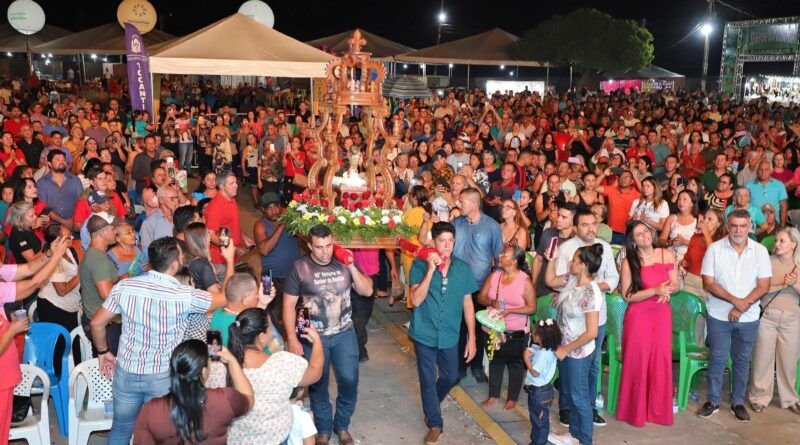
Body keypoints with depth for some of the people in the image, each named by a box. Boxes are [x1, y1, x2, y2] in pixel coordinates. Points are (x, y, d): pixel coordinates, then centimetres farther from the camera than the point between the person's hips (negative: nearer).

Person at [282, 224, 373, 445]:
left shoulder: (344, 261, -3)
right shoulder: (300, 267, -11)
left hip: (344, 334, 2)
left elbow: (367, 291, -2)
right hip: (314, 336, -2)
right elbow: (288, 305, -8)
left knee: (349, 381, 2)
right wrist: (292, 339, -10)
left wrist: (351, 267, -15)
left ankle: (342, 426, 27)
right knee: (318, 384, 11)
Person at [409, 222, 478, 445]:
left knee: (450, 377, 18)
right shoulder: (420, 265, -12)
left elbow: (467, 304, 1)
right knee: (428, 380, 7)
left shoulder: (463, 268, -4)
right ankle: (434, 423, 27)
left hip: (449, 335, 3)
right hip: (425, 334, -3)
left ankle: (431, 406, 47)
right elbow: (416, 300, -21)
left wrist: (471, 338, 1)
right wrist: (431, 270, -28)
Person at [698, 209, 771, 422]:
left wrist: (741, 307, -15)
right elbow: (708, 283, -8)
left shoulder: (760, 251, -2)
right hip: (719, 316, -1)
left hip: (748, 317, 1)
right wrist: (734, 300, -19)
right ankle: (713, 401, 18)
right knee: (718, 358, 6)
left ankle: (738, 402, 24)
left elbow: (763, 286, -5)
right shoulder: (714, 249, -5)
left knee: (742, 360, 11)